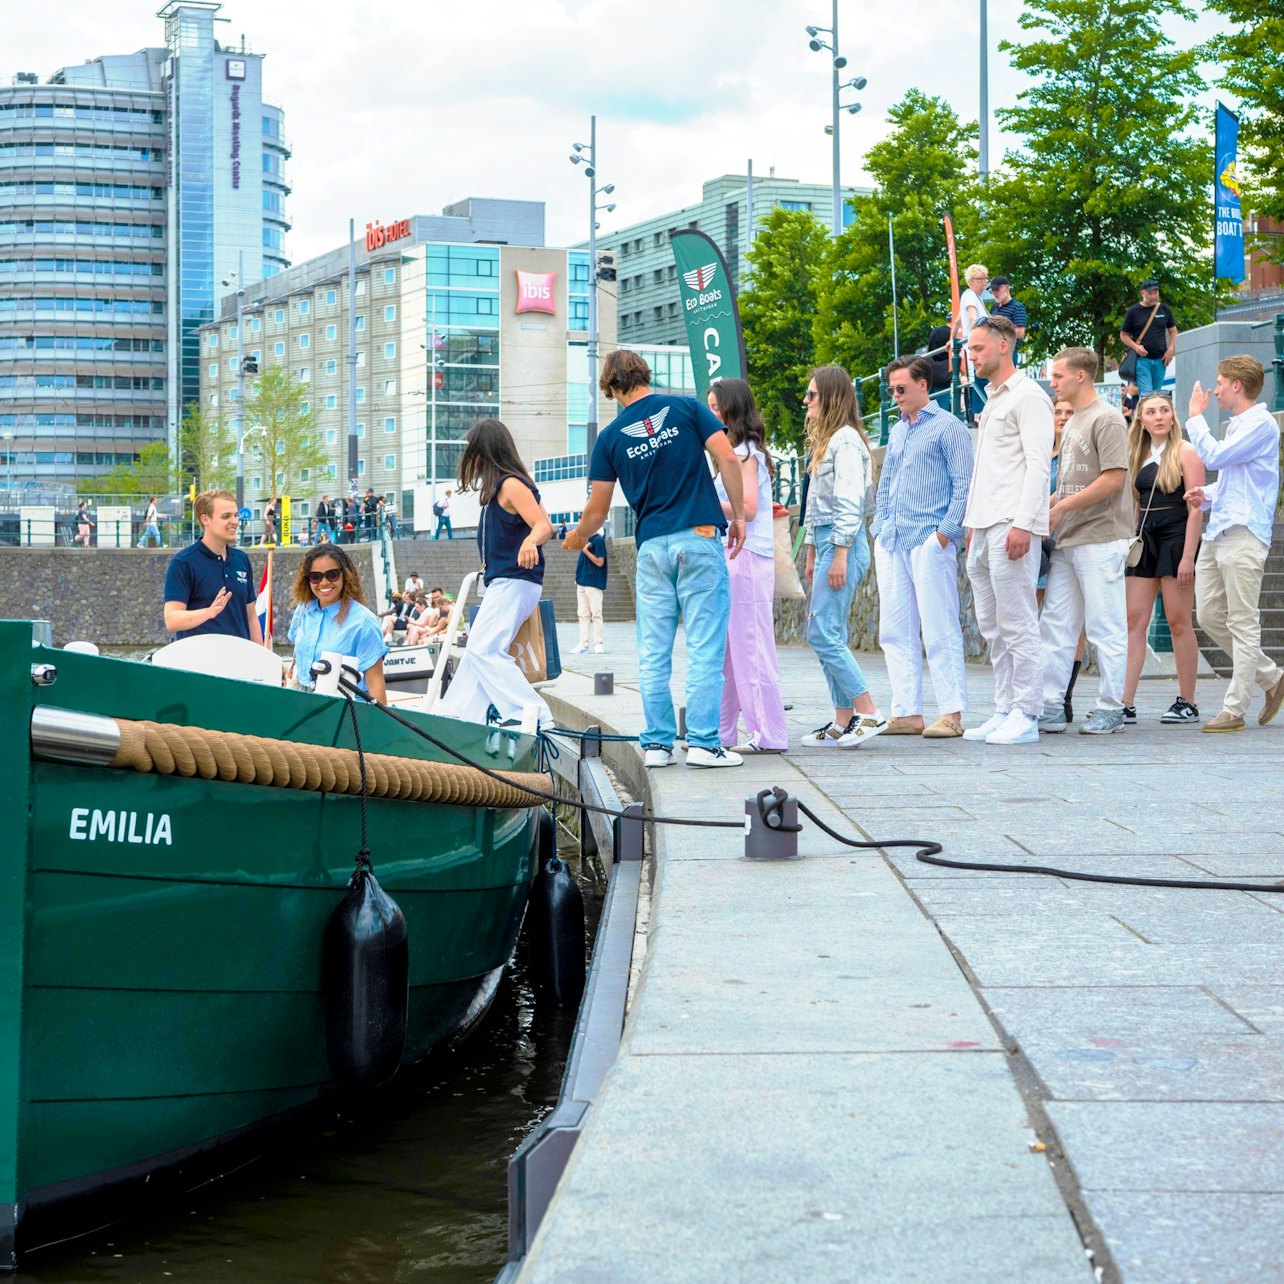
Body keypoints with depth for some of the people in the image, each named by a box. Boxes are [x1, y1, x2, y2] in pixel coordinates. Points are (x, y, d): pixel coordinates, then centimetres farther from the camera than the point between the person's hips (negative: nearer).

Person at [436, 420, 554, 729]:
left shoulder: (511, 484, -14)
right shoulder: (500, 486, 15)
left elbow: (544, 526, -24)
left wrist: (530, 541, -45)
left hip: (514, 583, -11)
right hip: (502, 584, 11)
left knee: (485, 649, -19)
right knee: (477, 650, 14)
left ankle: (530, 713, -25)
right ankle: (456, 716, 20)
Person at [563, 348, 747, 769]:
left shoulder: (611, 437, 7)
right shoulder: (686, 408, 3)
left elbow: (597, 511, 9)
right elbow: (727, 458, -7)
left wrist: (575, 539, 29)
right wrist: (738, 514, 2)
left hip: (652, 546, 2)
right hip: (700, 538, -2)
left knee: (653, 652, 8)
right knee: (705, 646, -2)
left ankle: (656, 743, 8)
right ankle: (703, 742, -5)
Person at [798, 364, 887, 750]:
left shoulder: (845, 441, -10)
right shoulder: (825, 440, 20)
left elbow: (849, 504, -17)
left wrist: (839, 556, -20)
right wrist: (812, 553, 22)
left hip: (844, 544, -10)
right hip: (827, 543, 10)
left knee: (823, 634, -12)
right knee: (827, 635, 8)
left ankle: (868, 713, -9)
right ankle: (844, 722, 9)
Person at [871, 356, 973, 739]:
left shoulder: (948, 427, -2)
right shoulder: (897, 432, 21)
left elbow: (963, 486, -7)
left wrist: (945, 532, -15)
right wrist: (880, 527, 14)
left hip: (928, 542, -8)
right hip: (891, 543, 8)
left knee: (939, 631, -8)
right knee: (895, 632, 6)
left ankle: (951, 713, -6)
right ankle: (906, 712, 9)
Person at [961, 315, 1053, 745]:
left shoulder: (1028, 397, -6)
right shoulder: (993, 400, 23)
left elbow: (1038, 464, -14)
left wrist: (1022, 523, -22)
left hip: (1011, 526, -10)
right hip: (984, 528, 10)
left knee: (1016, 623, -9)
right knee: (991, 626, 9)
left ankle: (1025, 715, -6)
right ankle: (1005, 710, 13)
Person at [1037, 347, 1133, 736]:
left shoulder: (1106, 418, -9)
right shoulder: (1072, 422, 19)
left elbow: (1113, 479, -18)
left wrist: (1061, 508, -15)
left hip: (1100, 539, -9)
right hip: (1067, 541, 9)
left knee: (1106, 629, -3)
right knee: (1055, 626, 7)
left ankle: (1109, 710, 3)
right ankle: (1051, 707, 11)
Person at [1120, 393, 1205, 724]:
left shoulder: (1185, 453, -5)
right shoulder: (1139, 456, 13)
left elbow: (1195, 508, -10)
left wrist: (1188, 557, -16)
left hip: (1175, 540, -6)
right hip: (1145, 541, 6)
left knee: (1179, 623, -2)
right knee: (1135, 621, -2)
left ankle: (1187, 704, 6)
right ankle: (1126, 704, -5)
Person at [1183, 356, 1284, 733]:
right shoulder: (1236, 425, 22)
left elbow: (1214, 457, -18)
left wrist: (1196, 417, -5)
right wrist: (1206, 495, 9)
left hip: (1243, 535, -10)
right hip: (1217, 532, 10)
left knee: (1242, 623, -5)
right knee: (1209, 616, 9)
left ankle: (1234, 709, -4)